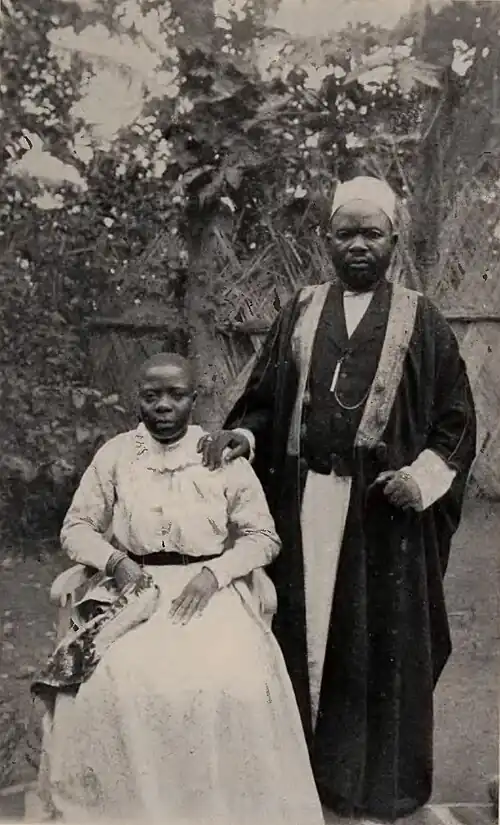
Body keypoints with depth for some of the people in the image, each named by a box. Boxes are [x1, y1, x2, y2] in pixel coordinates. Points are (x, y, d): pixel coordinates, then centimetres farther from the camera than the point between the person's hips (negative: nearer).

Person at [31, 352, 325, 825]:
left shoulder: (225, 457, 4)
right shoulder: (114, 455, 7)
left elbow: (263, 536, 4)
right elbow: (76, 528, 9)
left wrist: (213, 573, -13)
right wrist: (116, 561, -10)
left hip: (210, 586, -1)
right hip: (133, 586, 1)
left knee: (231, 685, -28)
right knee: (107, 683, -27)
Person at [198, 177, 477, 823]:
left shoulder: (420, 320, 5)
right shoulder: (300, 312, 11)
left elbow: (456, 418, 3)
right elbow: (265, 398, 10)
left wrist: (421, 476, -11)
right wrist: (242, 434, -10)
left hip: (383, 504, -2)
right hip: (303, 498, 2)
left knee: (378, 639, 6)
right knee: (303, 632, 6)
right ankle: (307, 766, 23)